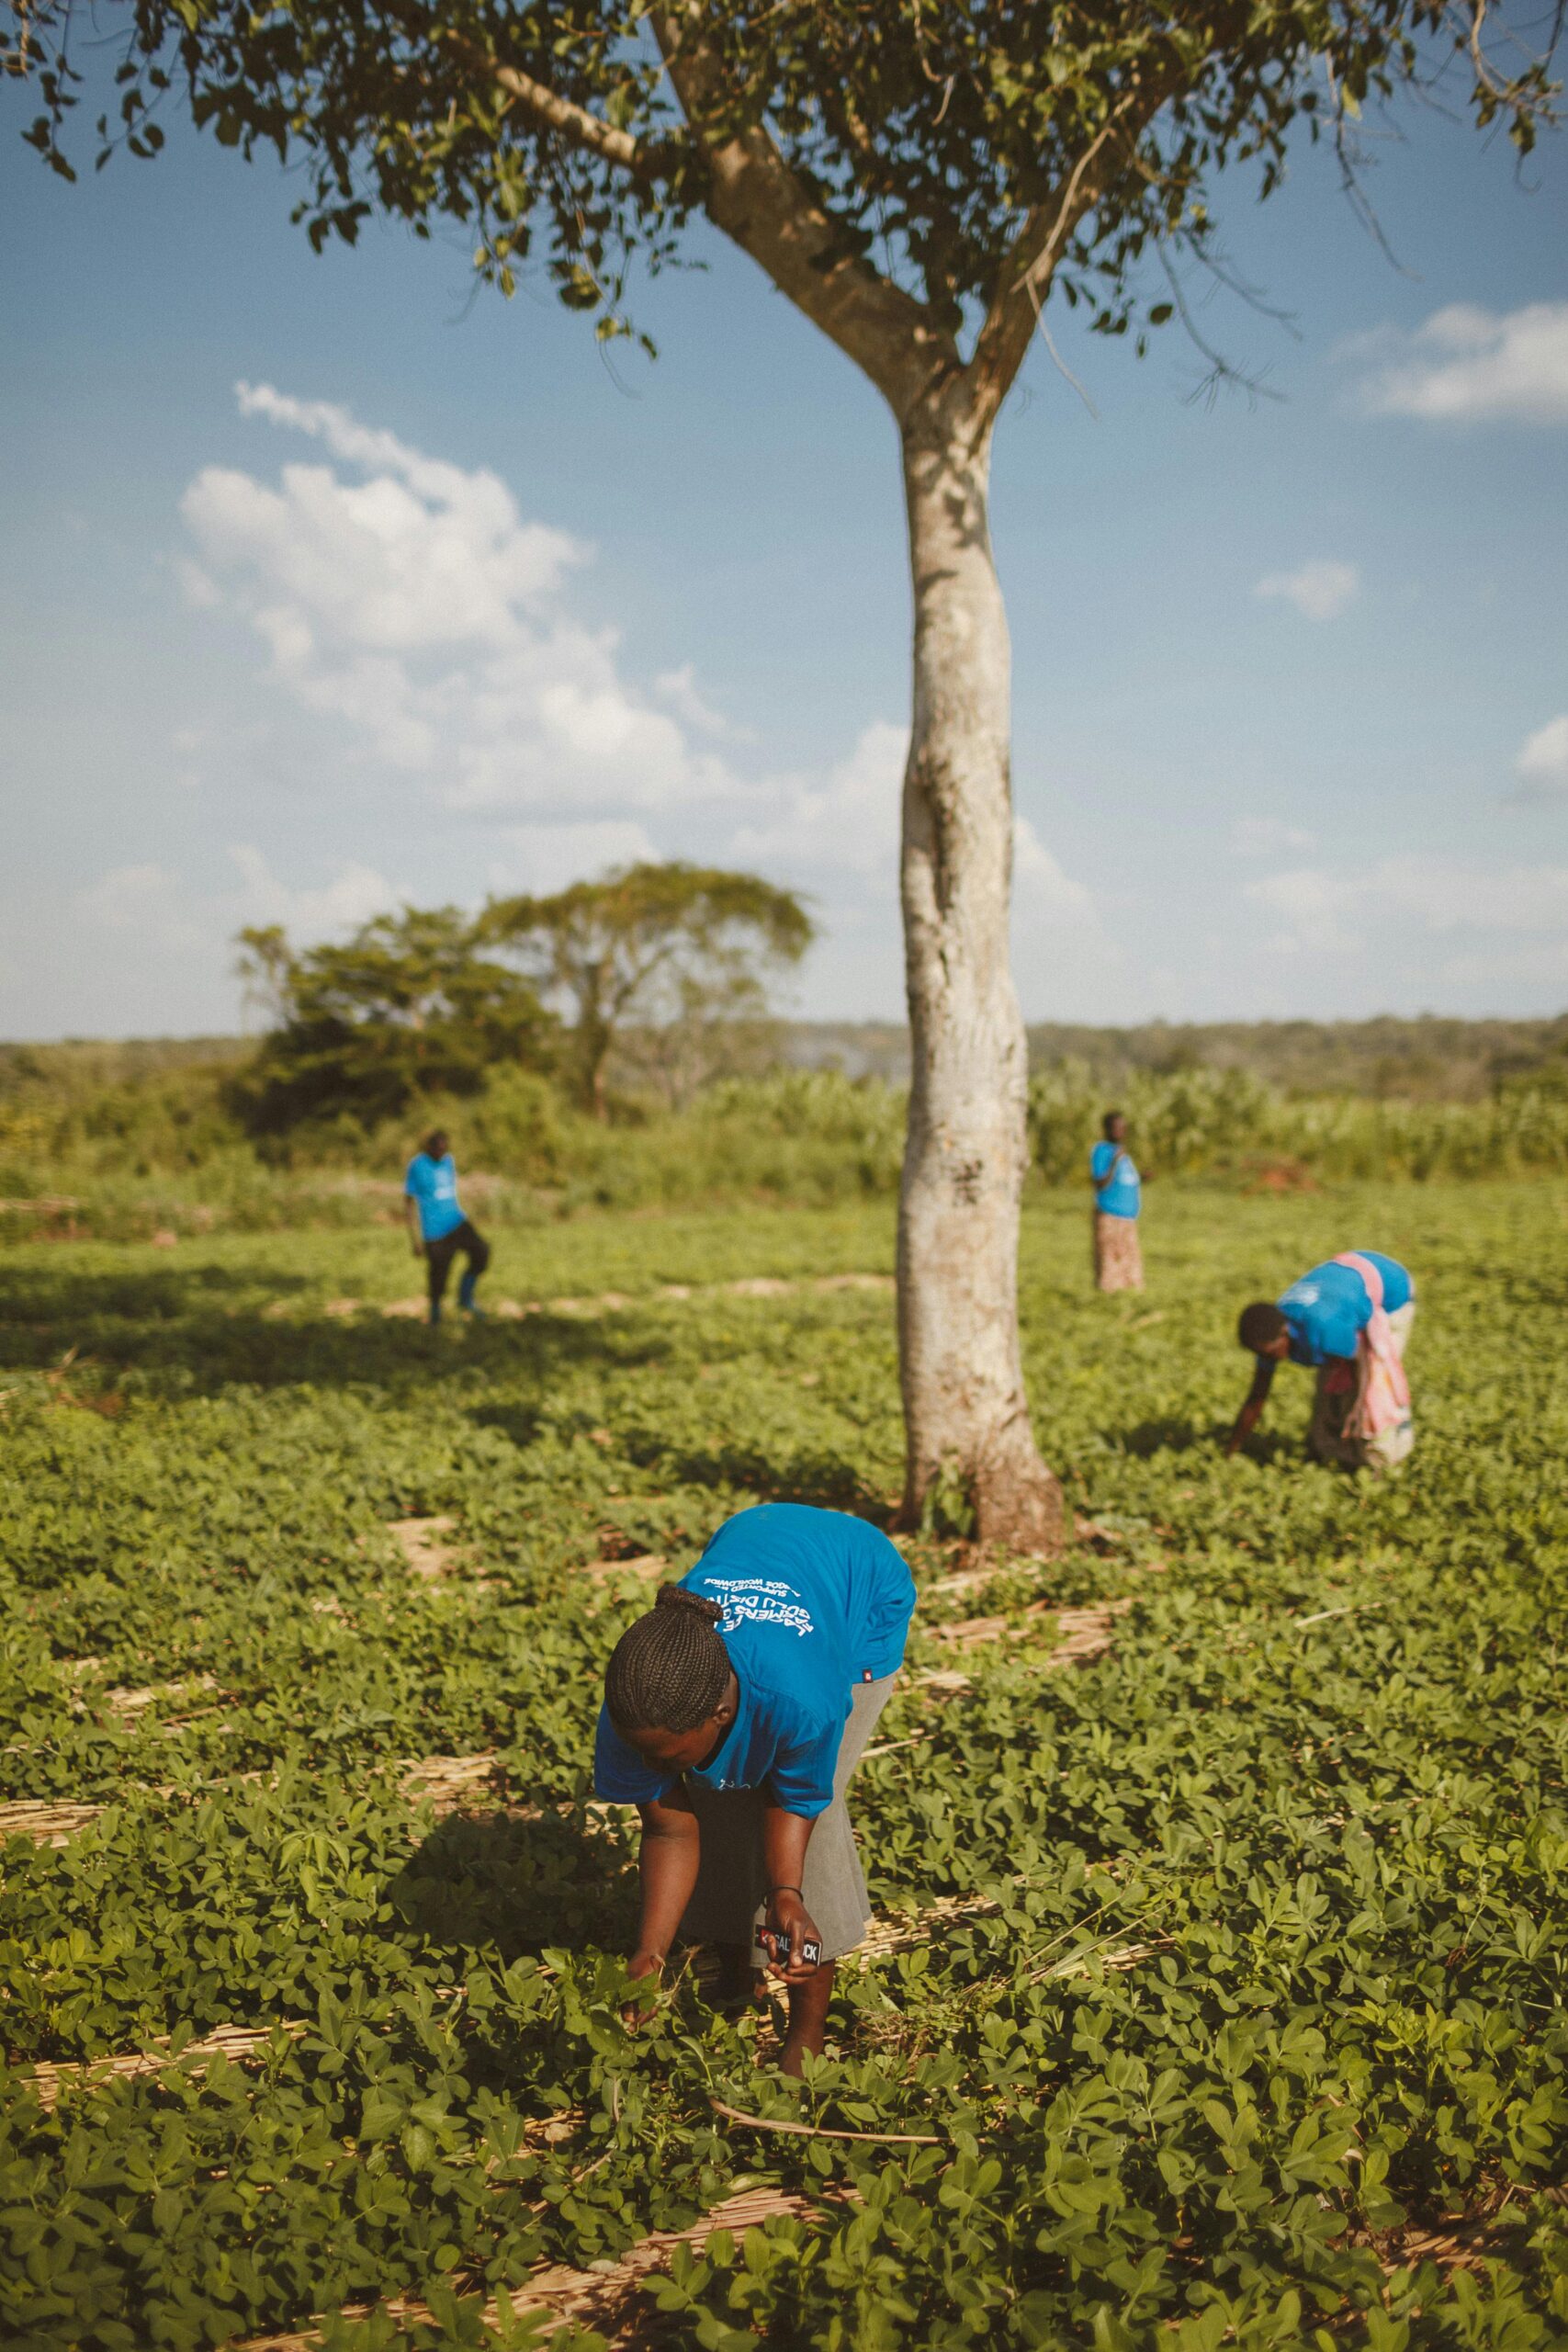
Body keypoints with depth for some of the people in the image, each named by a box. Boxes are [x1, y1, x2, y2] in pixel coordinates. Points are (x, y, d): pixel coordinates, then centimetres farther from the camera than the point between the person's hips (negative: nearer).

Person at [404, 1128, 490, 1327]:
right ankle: (435, 1316, 22)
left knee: (481, 1251, -16)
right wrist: (416, 1240, -9)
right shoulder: (417, 1166, -10)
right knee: (438, 1275, -1)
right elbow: (409, 1202, -7)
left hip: (456, 1223, 5)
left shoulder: (449, 1161, 8)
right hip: (435, 1232, -5)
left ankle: (465, 1298, 2)